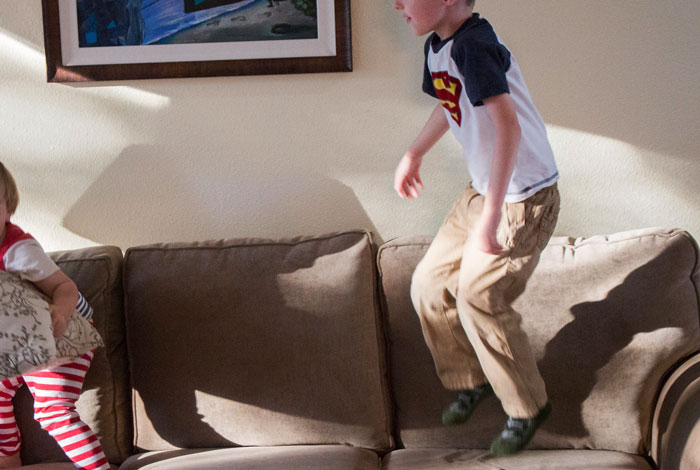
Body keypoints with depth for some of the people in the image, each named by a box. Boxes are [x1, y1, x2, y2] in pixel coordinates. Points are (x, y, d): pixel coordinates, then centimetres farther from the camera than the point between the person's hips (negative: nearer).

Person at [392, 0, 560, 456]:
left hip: (524, 198, -9)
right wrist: (414, 155, 33)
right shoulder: (437, 46, 2)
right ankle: (471, 378, 30)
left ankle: (528, 406, 12)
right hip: (483, 191, 9)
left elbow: (508, 127, -37)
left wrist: (491, 216, -40)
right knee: (430, 284, 9)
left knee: (478, 297, -8)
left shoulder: (474, 44, -28)